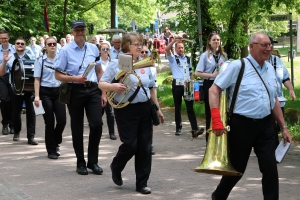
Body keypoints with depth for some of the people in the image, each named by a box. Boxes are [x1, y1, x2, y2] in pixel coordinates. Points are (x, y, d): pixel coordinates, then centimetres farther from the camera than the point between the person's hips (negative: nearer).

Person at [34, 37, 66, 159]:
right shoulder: (40, 60, -1)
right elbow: (37, 79, -2)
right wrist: (37, 96, -11)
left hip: (58, 91, 3)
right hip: (45, 92, -3)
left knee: (62, 120, -5)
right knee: (49, 122, 0)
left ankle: (56, 143, 23)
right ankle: (51, 150, 13)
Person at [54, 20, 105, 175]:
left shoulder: (93, 48, 8)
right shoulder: (66, 51, -4)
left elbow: (99, 72, 14)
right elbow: (58, 75, -5)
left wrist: (103, 93, 9)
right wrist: (75, 79, -20)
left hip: (93, 89, 2)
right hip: (75, 91, -2)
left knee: (97, 124, -6)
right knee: (77, 128, 7)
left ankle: (93, 161, 8)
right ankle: (80, 163, 20)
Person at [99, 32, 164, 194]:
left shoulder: (145, 64, 10)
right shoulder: (116, 64, -6)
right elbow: (101, 84, -6)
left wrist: (157, 108, 15)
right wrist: (113, 87, -27)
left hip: (145, 109, 5)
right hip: (126, 110, -5)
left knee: (145, 147, 3)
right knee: (130, 145, -6)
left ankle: (142, 183, 12)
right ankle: (116, 167, 26)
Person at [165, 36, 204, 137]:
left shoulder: (188, 59, 15)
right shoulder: (173, 58, 3)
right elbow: (167, 49, -17)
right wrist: (175, 40, -27)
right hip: (177, 85, -2)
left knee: (190, 106, -5)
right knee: (177, 107, 6)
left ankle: (195, 129, -13)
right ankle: (178, 128, 15)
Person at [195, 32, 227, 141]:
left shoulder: (223, 55, 8)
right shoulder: (205, 55, -4)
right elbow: (197, 73, -10)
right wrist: (212, 75, -17)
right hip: (209, 85, -3)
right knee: (210, 113, 4)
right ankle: (210, 139, 13)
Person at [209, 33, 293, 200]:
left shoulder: (270, 68, 8)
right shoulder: (237, 66, -10)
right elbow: (214, 89, -10)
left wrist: (283, 126, 15)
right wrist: (216, 120, -19)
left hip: (265, 125, 4)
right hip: (242, 125, -4)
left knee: (270, 169, -1)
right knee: (237, 167, 10)